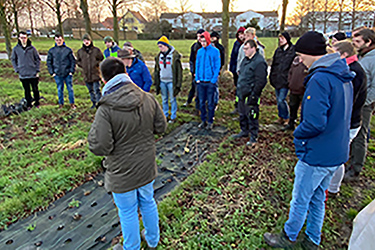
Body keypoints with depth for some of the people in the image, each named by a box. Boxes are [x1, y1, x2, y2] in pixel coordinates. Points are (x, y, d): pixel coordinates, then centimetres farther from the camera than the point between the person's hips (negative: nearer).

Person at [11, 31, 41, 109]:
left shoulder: (32, 48, -1)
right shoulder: (15, 49, 2)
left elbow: (38, 59, 4)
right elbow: (13, 60, 11)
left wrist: (37, 70, -2)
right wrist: (17, 70, 1)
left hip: (33, 74, -1)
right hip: (23, 75, 1)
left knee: (35, 90, 7)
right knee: (27, 91, 9)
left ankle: (37, 103, 22)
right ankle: (29, 104, 21)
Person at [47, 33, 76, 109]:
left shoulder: (68, 50, 2)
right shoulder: (51, 51, 6)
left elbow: (73, 61, 3)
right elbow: (49, 62, 9)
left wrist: (72, 71, -5)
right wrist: (52, 72, 1)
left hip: (68, 74, -1)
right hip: (57, 74, 1)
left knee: (70, 89, 5)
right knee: (59, 89, 8)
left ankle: (72, 103, 17)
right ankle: (61, 104, 20)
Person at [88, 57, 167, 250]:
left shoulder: (106, 110, -26)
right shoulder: (148, 99, -11)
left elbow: (100, 147, -24)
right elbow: (161, 127, -1)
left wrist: (93, 131, -6)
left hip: (123, 174, -5)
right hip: (147, 167, 5)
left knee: (128, 212, 18)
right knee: (148, 202, 26)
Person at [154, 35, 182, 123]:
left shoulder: (174, 55, -10)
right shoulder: (159, 56, 7)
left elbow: (179, 70, -8)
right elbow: (157, 70, 14)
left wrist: (178, 84, -11)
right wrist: (156, 82, 10)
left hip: (171, 81, -5)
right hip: (162, 81, 5)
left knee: (172, 99, 4)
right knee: (164, 99, 13)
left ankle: (173, 117, 15)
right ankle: (165, 115, 26)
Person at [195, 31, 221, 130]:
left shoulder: (215, 51, -4)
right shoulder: (199, 51, 8)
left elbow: (217, 66, -5)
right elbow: (197, 65, 12)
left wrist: (213, 80, -12)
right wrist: (197, 78, 3)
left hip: (211, 82, -4)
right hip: (201, 82, 4)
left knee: (210, 103, 3)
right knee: (201, 102, 10)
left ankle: (210, 121, 16)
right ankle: (203, 120, 23)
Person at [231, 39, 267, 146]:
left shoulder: (259, 62, -16)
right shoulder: (246, 60, 13)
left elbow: (260, 81, -20)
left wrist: (253, 95, -20)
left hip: (250, 95, -9)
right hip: (242, 94, 9)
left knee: (252, 117, 0)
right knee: (242, 114, 20)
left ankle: (253, 137, 13)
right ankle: (244, 131, 38)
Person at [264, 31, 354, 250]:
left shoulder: (320, 79, -23)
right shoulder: (343, 77, 7)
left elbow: (314, 123, -31)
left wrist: (298, 134, -11)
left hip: (317, 155, -9)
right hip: (337, 153, 9)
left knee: (300, 200, 11)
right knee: (318, 198, 23)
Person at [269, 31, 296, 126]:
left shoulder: (293, 50, -6)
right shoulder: (278, 50, 11)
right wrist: (271, 76, 12)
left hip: (285, 79, -6)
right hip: (277, 79, 6)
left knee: (281, 99, -8)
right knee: (278, 99, 13)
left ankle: (286, 118, 12)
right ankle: (281, 117, 28)